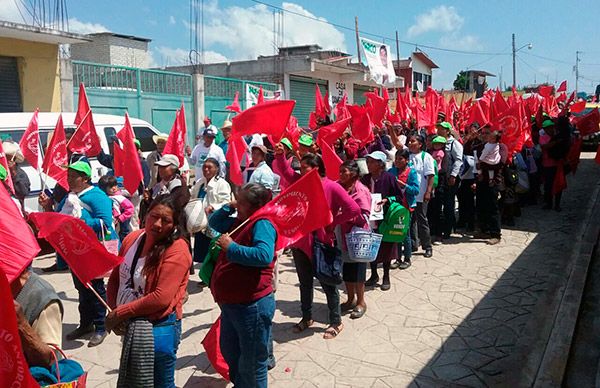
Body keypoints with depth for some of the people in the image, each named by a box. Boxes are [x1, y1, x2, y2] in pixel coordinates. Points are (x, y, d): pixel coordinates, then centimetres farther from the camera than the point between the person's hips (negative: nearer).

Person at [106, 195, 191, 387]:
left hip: (159, 329, -7)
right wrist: (113, 312, -9)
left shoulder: (177, 250, -22)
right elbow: (115, 278, 5)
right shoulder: (132, 238, -1)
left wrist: (119, 313, -18)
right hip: (130, 326, 7)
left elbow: (161, 298, -26)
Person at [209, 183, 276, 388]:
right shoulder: (239, 222, 9)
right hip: (230, 303, 10)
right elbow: (214, 222, 25)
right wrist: (229, 207, 8)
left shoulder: (262, 224, -19)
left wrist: (231, 247, -26)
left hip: (252, 306, -10)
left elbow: (264, 256, -36)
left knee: (251, 366, 5)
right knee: (229, 352, 28)